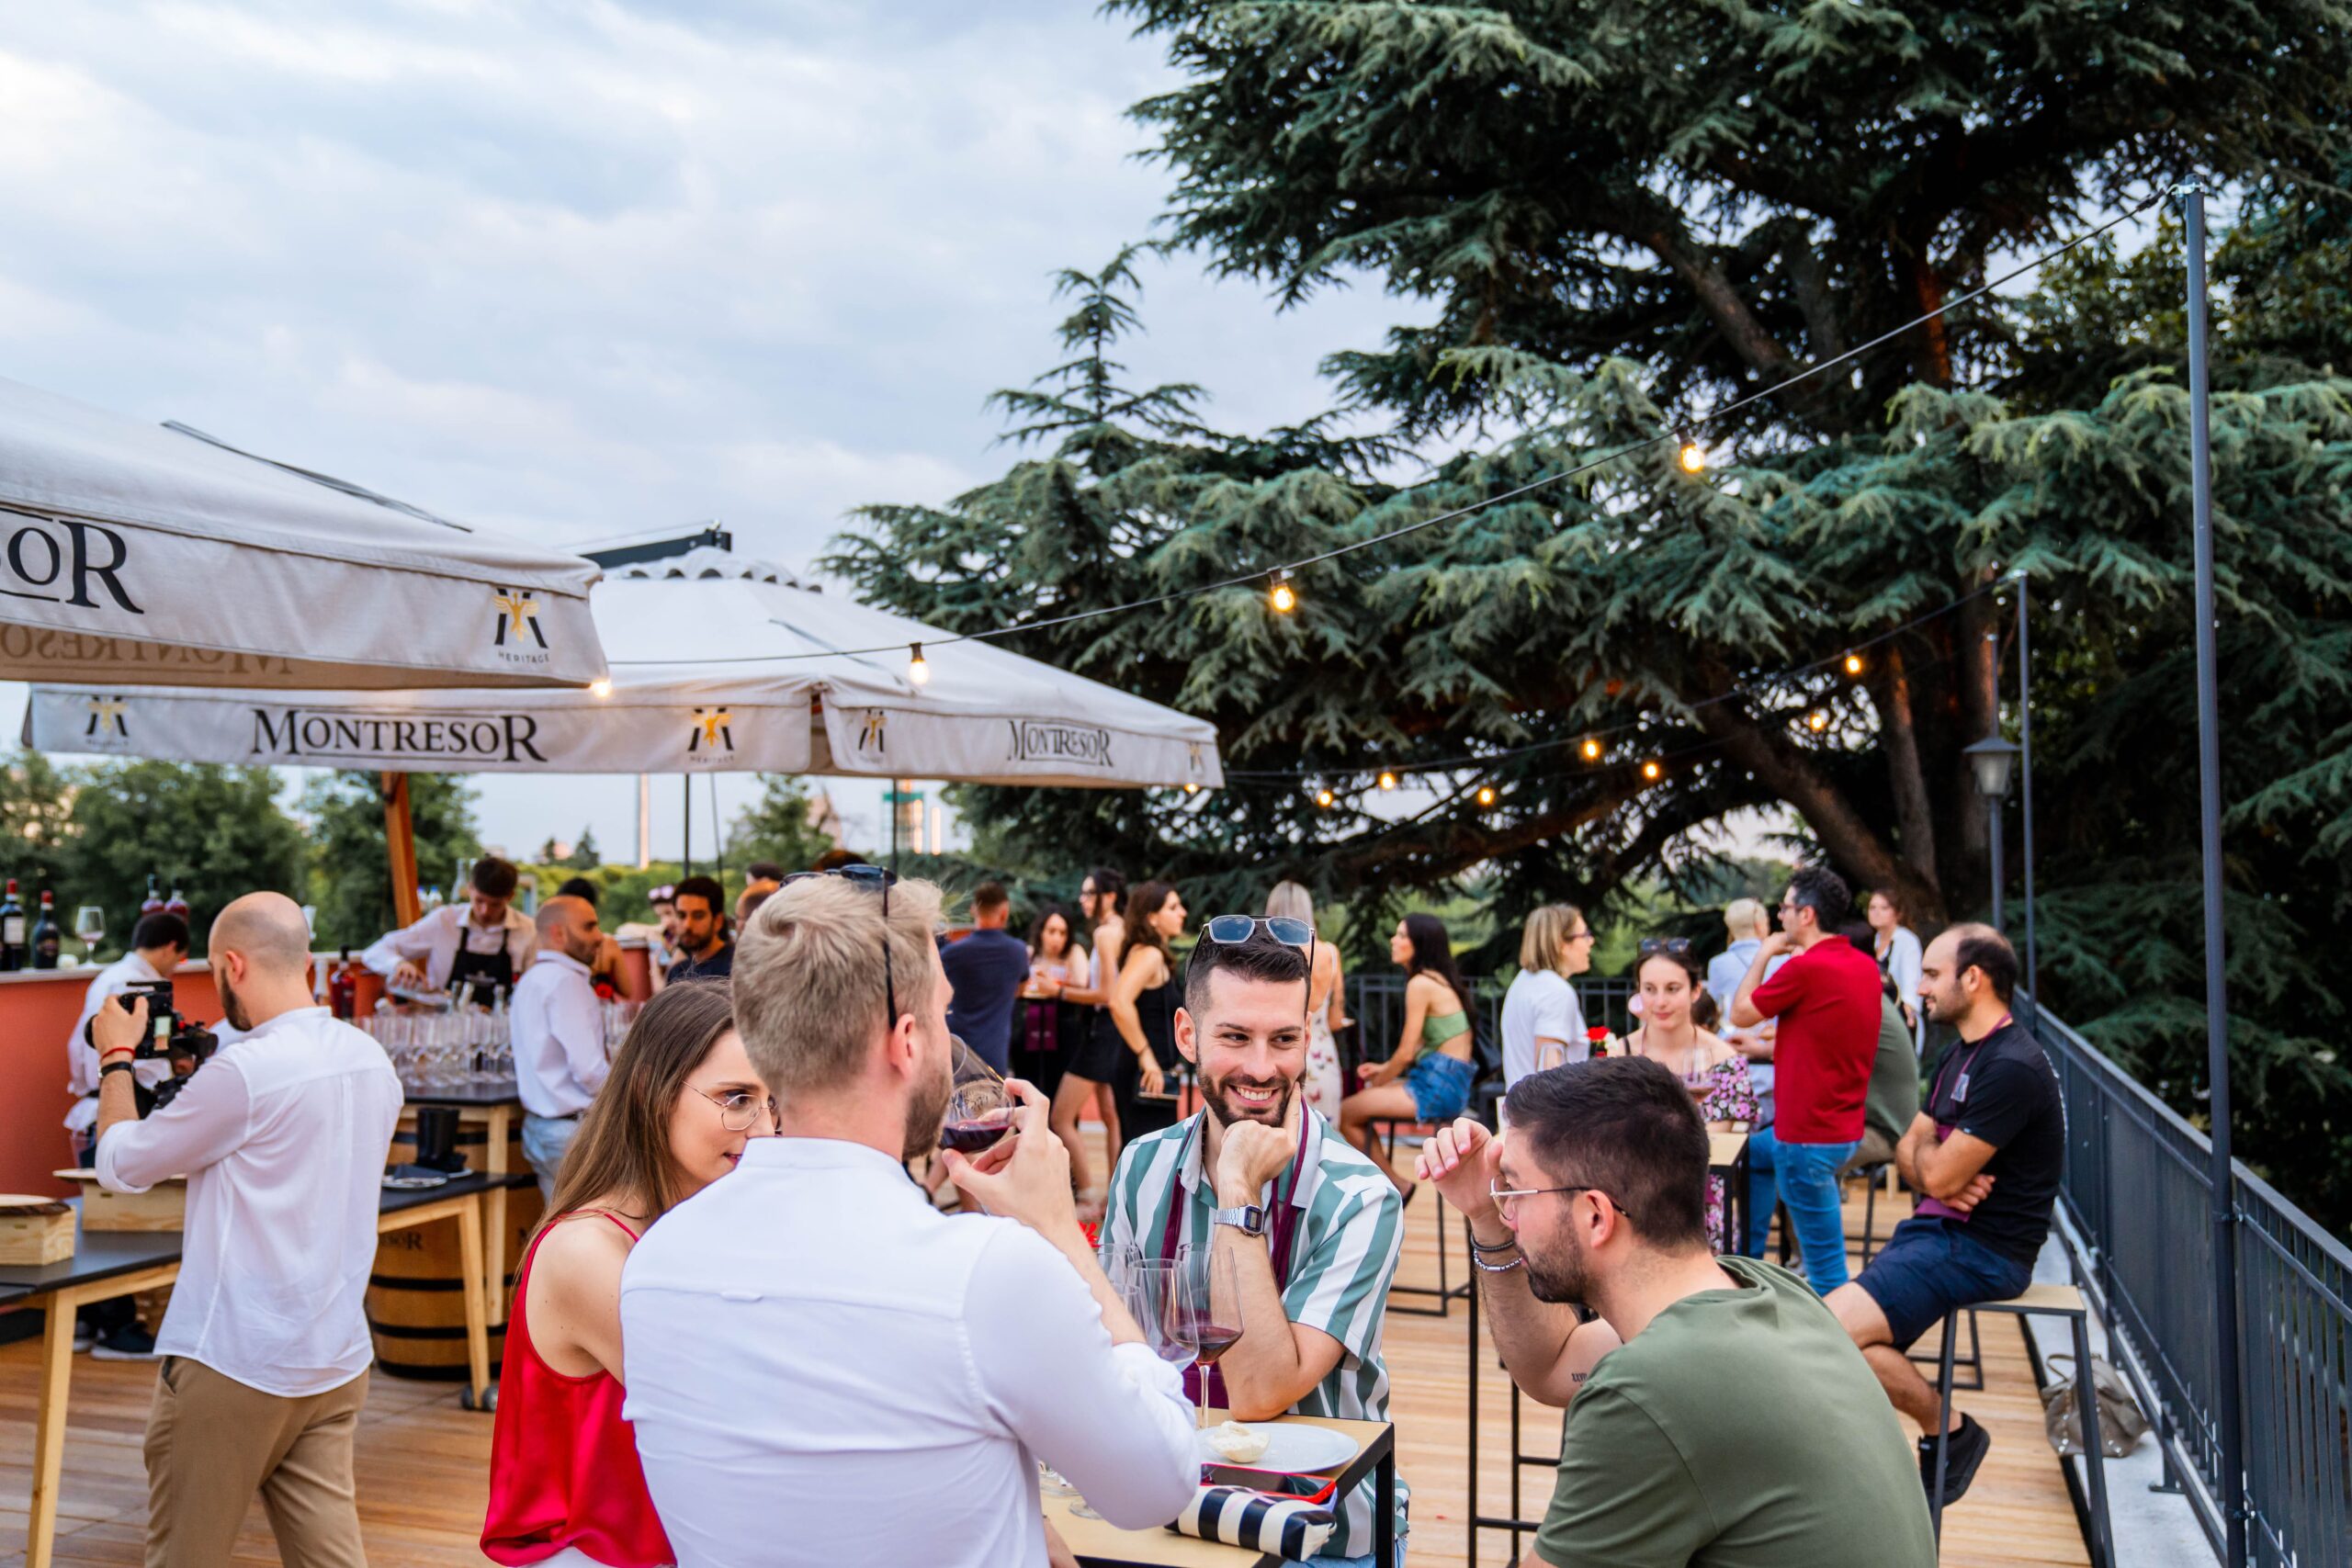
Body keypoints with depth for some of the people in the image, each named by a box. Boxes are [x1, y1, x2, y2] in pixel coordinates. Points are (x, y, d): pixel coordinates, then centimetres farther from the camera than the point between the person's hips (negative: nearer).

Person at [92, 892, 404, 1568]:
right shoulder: (372, 1061, 5)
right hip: (337, 1361, 7)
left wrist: (116, 1060, 8)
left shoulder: (244, 1072, -18)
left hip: (232, 1363, -7)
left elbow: (120, 1165, -6)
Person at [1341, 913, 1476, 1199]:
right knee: (1358, 1104, 18)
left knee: (1347, 1112, -5)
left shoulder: (1421, 984, -15)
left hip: (1437, 1087, -10)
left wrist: (1377, 1083, 2)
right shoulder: (1439, 979, 14)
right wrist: (1383, 1069, 14)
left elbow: (1406, 1052, -13)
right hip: (1448, 1082, 10)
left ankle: (1396, 1185, 8)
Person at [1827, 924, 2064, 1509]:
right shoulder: (1961, 1055, 15)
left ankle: (1949, 1431, -1)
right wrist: (1943, 1177, -8)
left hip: (1984, 1251, -9)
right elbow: (1909, 1151, 16)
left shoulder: (2013, 1067, -19)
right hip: (1938, 1230, 10)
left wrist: (1926, 1151, 4)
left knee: (1835, 1328, -23)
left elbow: (1939, 1174, -21)